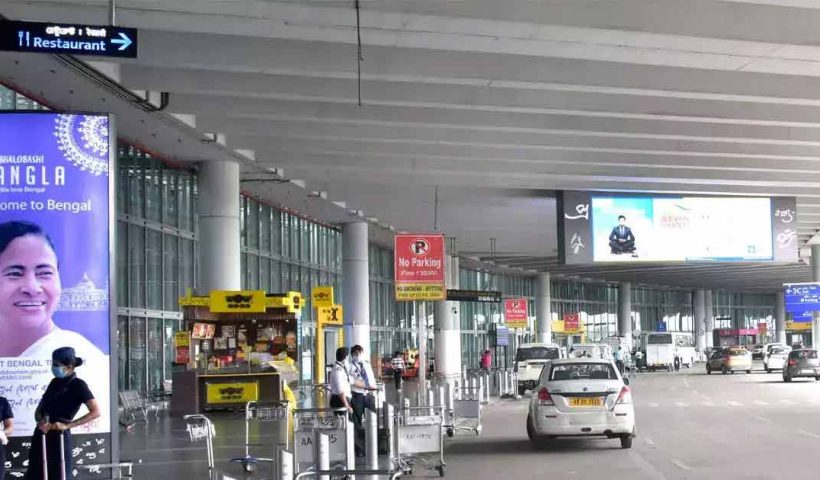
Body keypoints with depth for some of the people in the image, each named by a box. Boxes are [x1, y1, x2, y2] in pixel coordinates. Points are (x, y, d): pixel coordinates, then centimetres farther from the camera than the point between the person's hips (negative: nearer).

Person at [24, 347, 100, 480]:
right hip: (40, 436, 7)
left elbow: (96, 412, -18)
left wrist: (67, 425, -20)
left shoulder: (78, 385, -8)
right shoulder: (55, 382, 13)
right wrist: (41, 421, -7)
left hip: (59, 438, -7)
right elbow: (39, 410, 17)